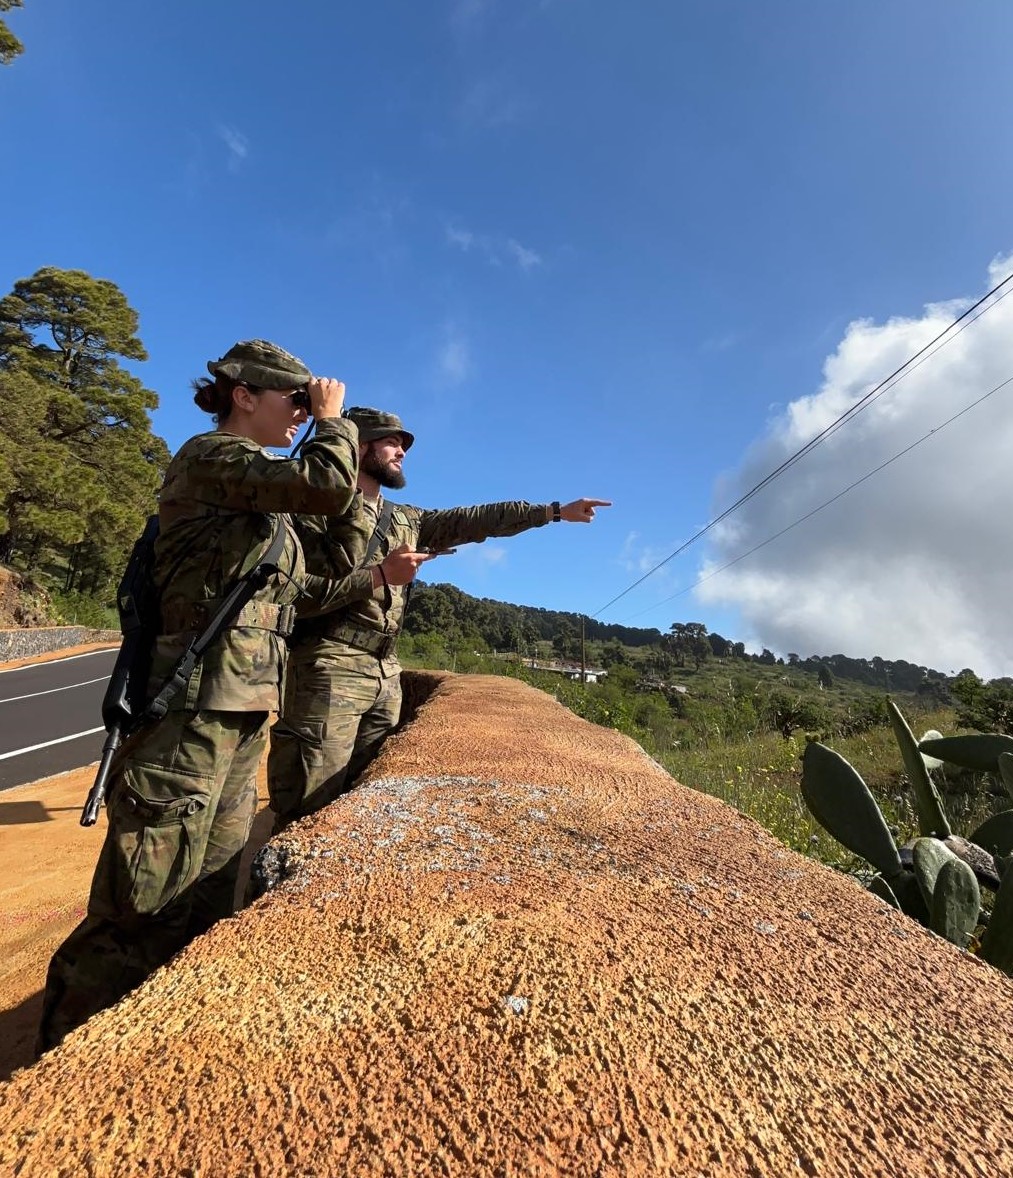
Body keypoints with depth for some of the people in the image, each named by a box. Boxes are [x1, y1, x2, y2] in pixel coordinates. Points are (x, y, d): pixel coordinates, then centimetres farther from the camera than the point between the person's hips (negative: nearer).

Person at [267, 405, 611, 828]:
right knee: (310, 811, -6)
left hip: (386, 675, 7)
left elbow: (473, 520, 15)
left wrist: (557, 511, 13)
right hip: (329, 669, -7)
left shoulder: (406, 520, 19)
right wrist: (379, 575, -16)